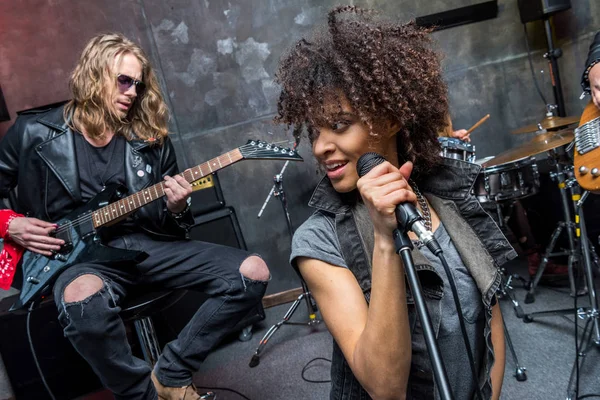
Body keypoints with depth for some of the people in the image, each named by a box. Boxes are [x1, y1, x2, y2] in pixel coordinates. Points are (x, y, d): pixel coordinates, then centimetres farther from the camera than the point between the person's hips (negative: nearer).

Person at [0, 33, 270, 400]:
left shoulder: (151, 138, 8)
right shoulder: (34, 133, 2)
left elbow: (167, 223, 12)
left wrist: (176, 210, -11)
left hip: (147, 243, 3)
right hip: (80, 255, -2)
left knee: (253, 273, -14)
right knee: (82, 297, -42)